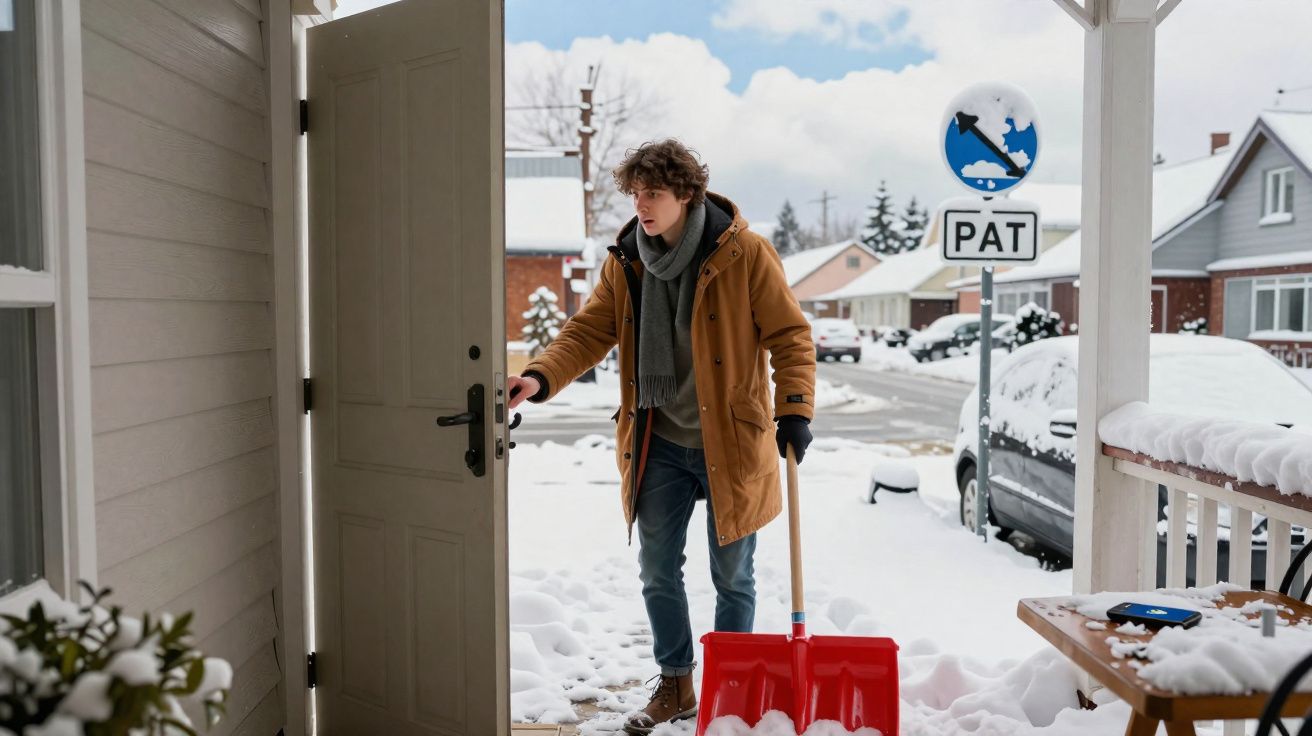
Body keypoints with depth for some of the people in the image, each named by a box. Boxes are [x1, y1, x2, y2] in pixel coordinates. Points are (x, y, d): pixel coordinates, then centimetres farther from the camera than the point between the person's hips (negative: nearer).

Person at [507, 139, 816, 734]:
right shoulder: (624, 261, 1)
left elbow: (790, 335, -9)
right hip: (658, 444, 4)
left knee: (731, 576, 10)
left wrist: (795, 409, -18)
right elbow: (588, 331, 0)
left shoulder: (744, 254, -12)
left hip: (730, 441, -4)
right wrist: (541, 377, -17)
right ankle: (675, 685, 32)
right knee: (658, 572, 12)